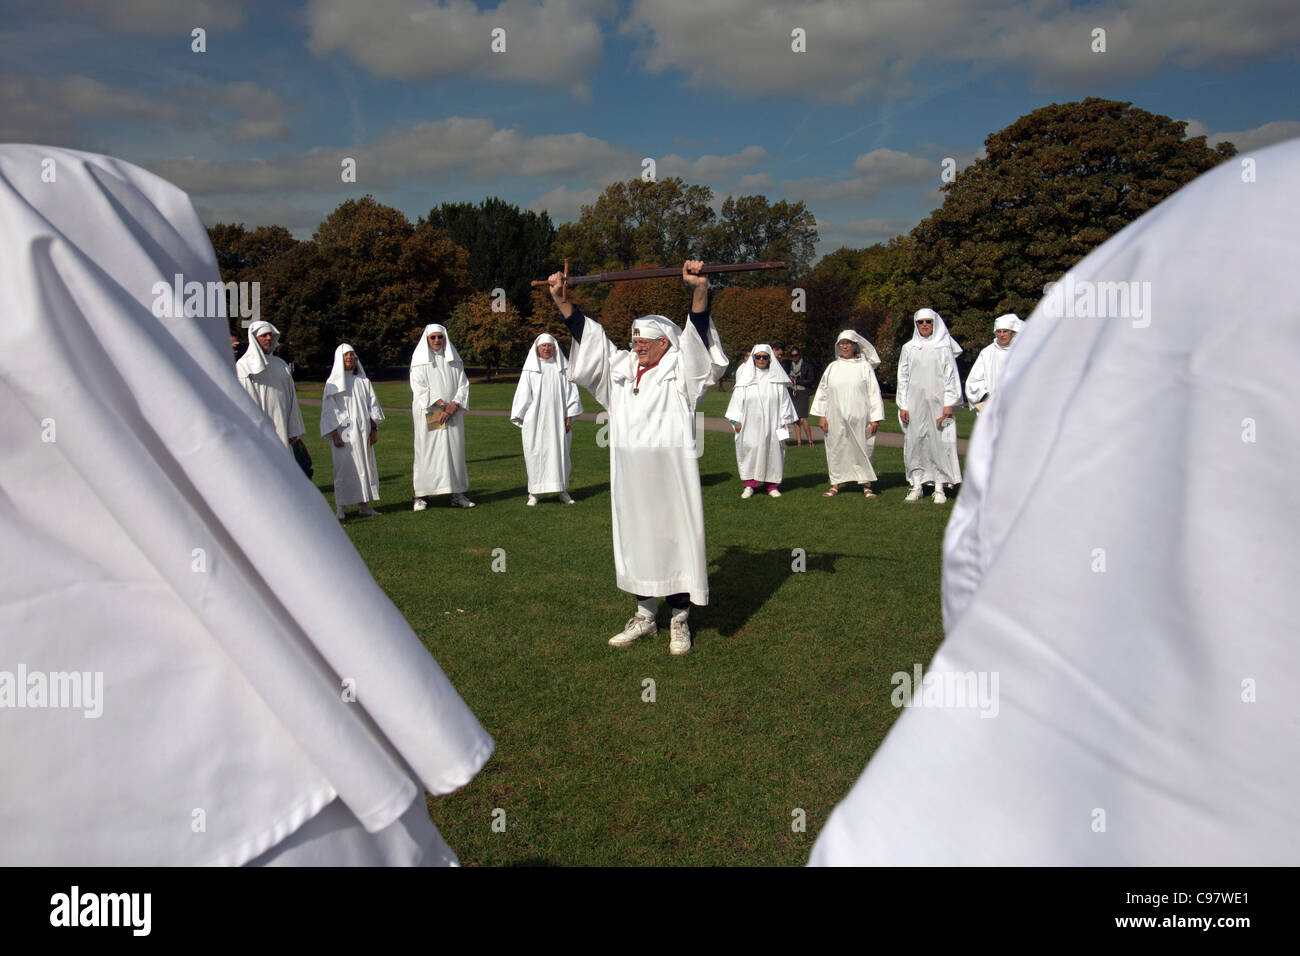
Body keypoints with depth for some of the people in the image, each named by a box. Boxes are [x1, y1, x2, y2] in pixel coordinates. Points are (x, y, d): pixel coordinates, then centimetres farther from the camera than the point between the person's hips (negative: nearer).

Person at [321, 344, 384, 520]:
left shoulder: (363, 381, 12)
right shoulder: (333, 383, 1)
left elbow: (372, 405, 13)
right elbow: (329, 411, -3)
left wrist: (374, 429, 5)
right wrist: (335, 435, -11)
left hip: (363, 432, 4)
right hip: (343, 433, -4)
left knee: (366, 466, 4)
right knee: (343, 469, -7)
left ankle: (364, 505, 11)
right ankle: (340, 507, -4)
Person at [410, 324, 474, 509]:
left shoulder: (454, 360, 12)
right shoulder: (420, 361, 2)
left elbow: (463, 385, 7)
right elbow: (420, 387, -7)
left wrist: (453, 406, -10)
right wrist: (443, 405, -15)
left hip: (453, 413, 3)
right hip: (428, 414, -3)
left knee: (455, 450, 2)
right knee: (427, 451, -4)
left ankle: (457, 494, 6)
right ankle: (420, 495, -2)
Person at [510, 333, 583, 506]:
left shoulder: (562, 368, 8)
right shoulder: (530, 369, 5)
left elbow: (571, 391, 7)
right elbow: (523, 394, 6)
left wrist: (569, 415, 1)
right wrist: (521, 417, 1)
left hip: (557, 420, 1)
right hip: (535, 420, -1)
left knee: (560, 452, 4)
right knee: (535, 454, -2)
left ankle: (562, 490, 14)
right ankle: (534, 492, 4)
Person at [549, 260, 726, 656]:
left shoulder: (680, 371, -3)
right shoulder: (621, 368, 11)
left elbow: (697, 334, -19)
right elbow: (585, 331, 13)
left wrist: (699, 290, -34)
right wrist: (561, 299, 6)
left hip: (672, 476, -5)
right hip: (629, 476, 5)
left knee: (675, 540, 1)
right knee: (635, 540, 12)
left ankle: (680, 620, 13)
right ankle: (644, 615, 26)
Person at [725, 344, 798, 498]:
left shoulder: (777, 378, 6)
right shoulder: (746, 377, 6)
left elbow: (784, 400, 8)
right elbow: (737, 399, 6)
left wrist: (785, 420, 4)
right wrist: (736, 420, 0)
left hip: (771, 425, 0)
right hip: (750, 425, 0)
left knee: (772, 451, 0)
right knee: (749, 451, -1)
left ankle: (772, 485, 9)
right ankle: (749, 485, 7)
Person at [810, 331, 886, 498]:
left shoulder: (865, 367, 3)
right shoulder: (832, 367, 10)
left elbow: (874, 393, 1)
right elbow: (823, 391, 11)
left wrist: (875, 418, -5)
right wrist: (821, 415, 4)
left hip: (859, 418, -2)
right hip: (836, 418, 2)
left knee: (863, 450, 0)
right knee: (836, 450, 4)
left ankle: (866, 486, 7)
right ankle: (835, 485, 12)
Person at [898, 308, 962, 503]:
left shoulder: (944, 347, 5)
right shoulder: (908, 348, 10)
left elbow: (951, 377, 3)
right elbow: (903, 378, 11)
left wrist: (949, 403, -5)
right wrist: (902, 405, 4)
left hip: (938, 403, -2)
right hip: (915, 404, 2)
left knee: (940, 444, -4)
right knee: (914, 443, 1)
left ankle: (939, 488, 2)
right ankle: (916, 486, 8)